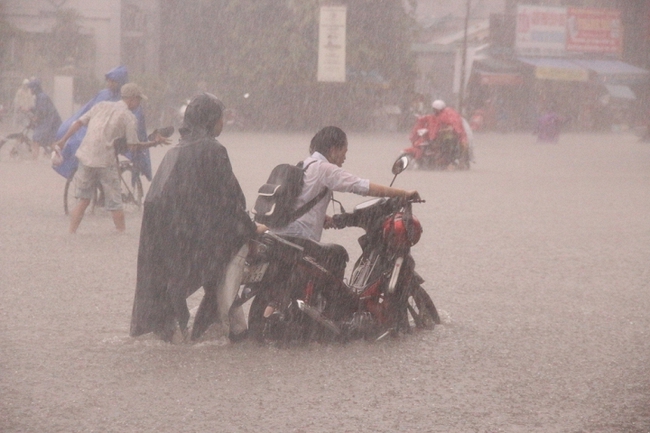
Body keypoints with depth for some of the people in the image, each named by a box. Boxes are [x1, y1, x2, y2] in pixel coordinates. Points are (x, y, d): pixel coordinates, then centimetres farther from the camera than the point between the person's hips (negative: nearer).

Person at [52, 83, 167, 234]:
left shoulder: (102, 105, 13)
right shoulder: (129, 117, -2)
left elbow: (79, 122, 9)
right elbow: (133, 145, -4)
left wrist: (62, 141, 14)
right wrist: (154, 143, 9)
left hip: (86, 156, 5)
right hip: (106, 161, -5)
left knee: (83, 200, 13)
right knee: (115, 203, 8)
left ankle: (71, 233, 7)